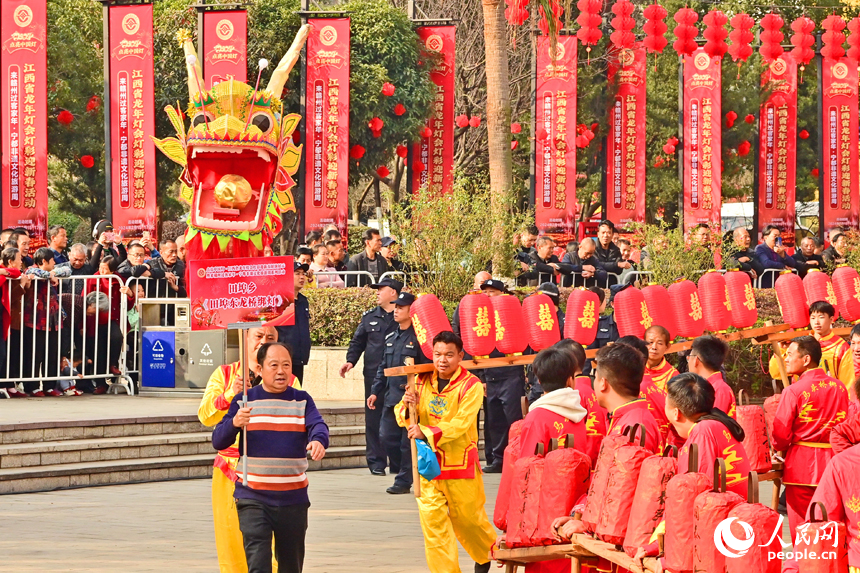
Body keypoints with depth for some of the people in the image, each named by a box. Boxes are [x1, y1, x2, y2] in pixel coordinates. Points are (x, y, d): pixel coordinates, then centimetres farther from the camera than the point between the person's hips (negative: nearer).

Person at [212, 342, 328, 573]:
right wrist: (234, 423, -24)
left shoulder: (301, 400, 7)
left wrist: (318, 440, -36)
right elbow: (218, 441, -3)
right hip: (253, 499, -2)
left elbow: (317, 424, -12)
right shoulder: (244, 401, 2)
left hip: (294, 498, 2)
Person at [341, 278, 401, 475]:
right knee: (374, 418, 1)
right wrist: (350, 360, 2)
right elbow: (358, 341, 18)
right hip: (374, 374, 3)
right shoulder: (370, 317, 15)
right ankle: (376, 461, 6)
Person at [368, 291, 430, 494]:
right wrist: (375, 391, 16)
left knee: (407, 441, -3)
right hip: (391, 397, 7)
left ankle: (404, 481, 3)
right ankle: (404, 472, 21)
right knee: (386, 436, 6)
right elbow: (383, 367, 21)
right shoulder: (391, 338, 15)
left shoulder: (418, 337, -8)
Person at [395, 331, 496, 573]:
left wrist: (426, 433, -34)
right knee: (431, 517, -5)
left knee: (467, 517, 10)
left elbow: (460, 424, -22)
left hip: (460, 461, -3)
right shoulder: (422, 382, 3)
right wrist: (407, 405, -20)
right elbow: (402, 417, 4)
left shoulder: (471, 385, -11)